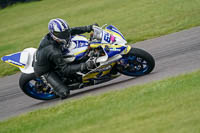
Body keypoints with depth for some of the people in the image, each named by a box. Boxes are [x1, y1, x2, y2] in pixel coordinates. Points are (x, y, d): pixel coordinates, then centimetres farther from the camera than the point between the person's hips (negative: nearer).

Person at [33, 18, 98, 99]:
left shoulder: (50, 36, -17)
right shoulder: (53, 52, -39)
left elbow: (72, 31, -1)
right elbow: (65, 69, -30)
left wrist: (89, 28, -4)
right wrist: (83, 66, -37)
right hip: (46, 72, -8)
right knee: (64, 93, -18)